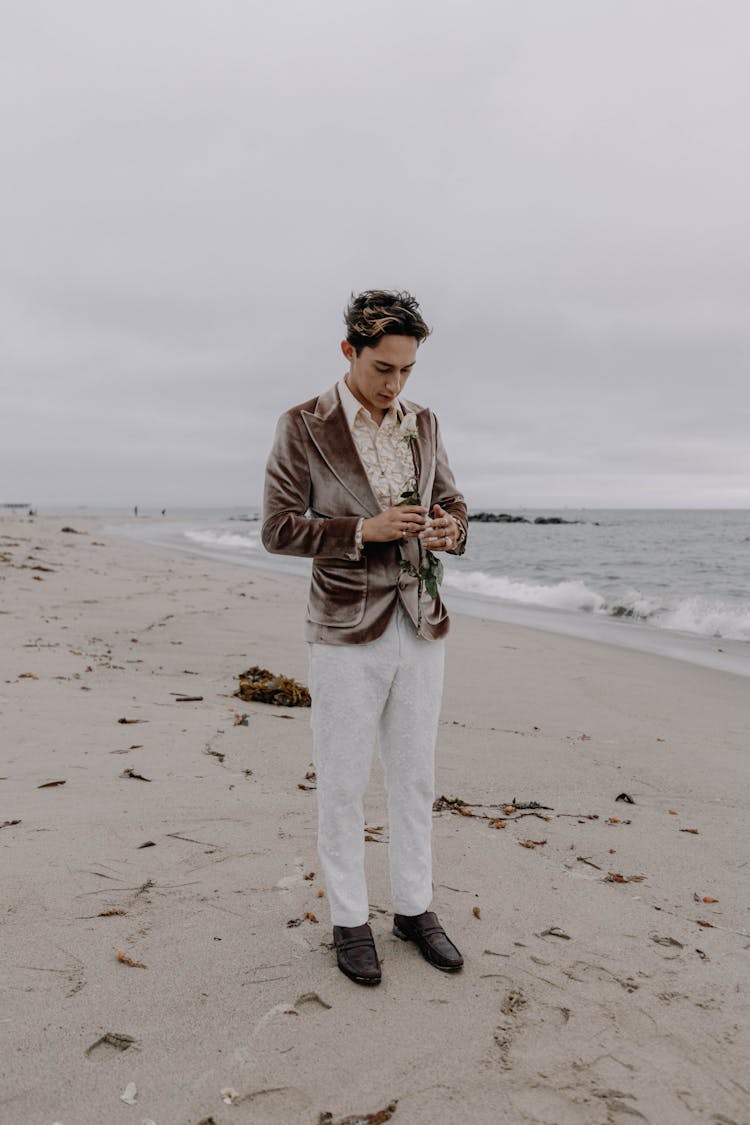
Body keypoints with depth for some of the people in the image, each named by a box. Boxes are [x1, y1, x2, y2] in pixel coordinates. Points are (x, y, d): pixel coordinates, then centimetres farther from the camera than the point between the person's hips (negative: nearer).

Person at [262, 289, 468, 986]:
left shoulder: (422, 424, 7)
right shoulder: (303, 426, -6)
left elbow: (450, 503, 14)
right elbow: (278, 529, -8)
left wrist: (449, 529, -11)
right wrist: (365, 529, -20)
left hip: (420, 624, 5)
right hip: (347, 631, -4)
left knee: (414, 776, 14)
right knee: (342, 783, 7)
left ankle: (414, 907, 32)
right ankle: (349, 920, 26)